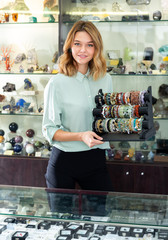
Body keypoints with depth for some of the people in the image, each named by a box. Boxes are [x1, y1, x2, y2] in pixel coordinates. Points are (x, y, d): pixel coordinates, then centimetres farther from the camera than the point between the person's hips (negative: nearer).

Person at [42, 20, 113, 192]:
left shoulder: (105, 80, 4)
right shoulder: (57, 84, -10)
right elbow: (49, 130, -10)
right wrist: (81, 136, -23)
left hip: (96, 159, 4)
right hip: (64, 160, -3)